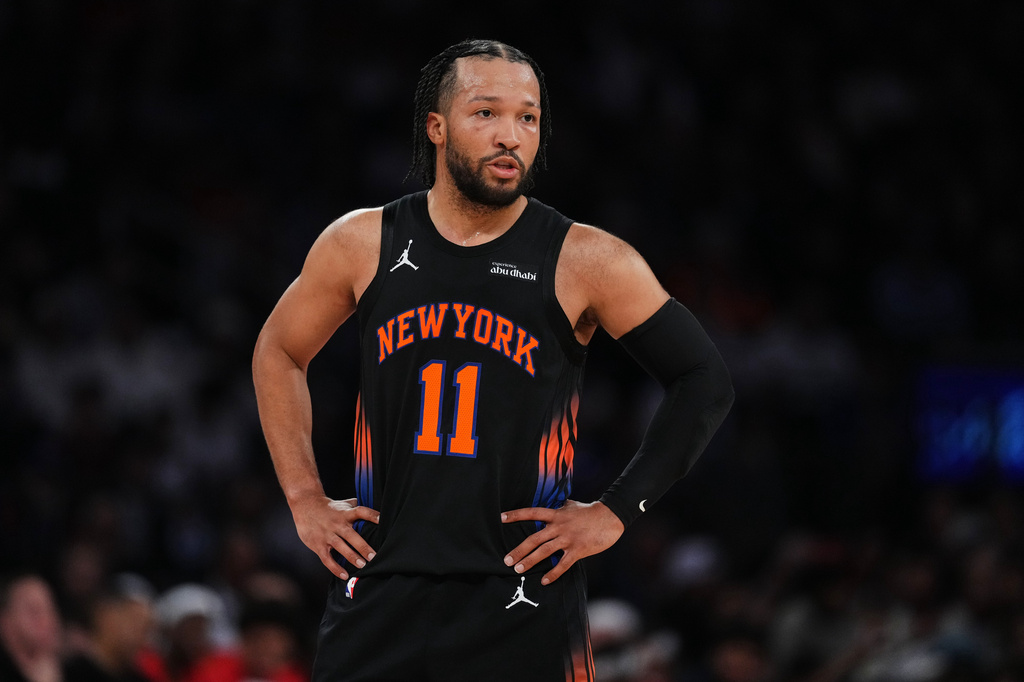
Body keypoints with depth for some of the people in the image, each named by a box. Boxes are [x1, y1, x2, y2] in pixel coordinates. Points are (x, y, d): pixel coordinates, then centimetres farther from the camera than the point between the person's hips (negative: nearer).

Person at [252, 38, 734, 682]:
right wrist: (306, 500, 13)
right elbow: (278, 353, 21)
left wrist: (617, 512, -2)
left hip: (525, 602, -2)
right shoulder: (363, 244, 4)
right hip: (381, 591, 2)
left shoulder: (586, 261, -4)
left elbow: (706, 382, 2)